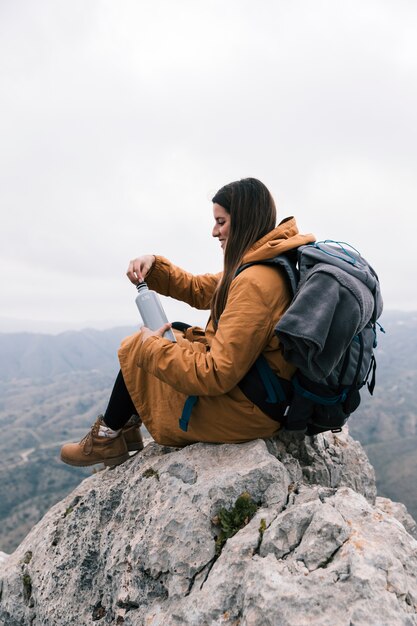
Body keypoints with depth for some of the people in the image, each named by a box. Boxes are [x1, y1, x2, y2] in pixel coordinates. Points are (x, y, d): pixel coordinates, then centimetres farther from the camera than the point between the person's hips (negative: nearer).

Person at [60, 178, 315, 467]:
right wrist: (154, 266, 1)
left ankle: (107, 438, 27)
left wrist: (150, 347, -18)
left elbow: (216, 375, -30)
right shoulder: (266, 266, 6)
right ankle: (126, 426, 26)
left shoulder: (256, 283, -27)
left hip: (240, 408, -9)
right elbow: (198, 290, 15)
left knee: (135, 350, 6)